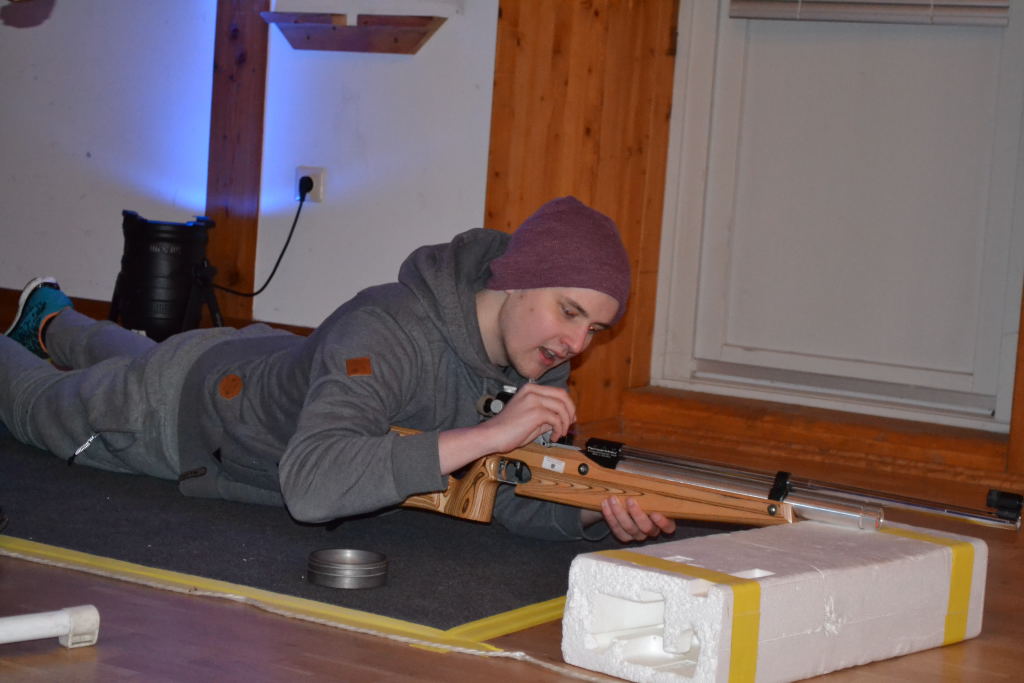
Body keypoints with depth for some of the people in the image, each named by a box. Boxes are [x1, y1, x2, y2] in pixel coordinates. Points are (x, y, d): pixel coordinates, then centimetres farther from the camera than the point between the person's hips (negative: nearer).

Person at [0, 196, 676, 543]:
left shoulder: (540, 355, -25)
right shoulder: (386, 331, -48)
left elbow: (517, 497, -21)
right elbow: (311, 485, -59)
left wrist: (602, 512, -43)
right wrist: (487, 432, -60)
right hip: (178, 406, -6)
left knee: (132, 360, 39)